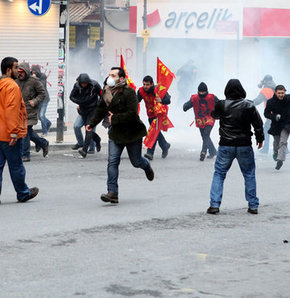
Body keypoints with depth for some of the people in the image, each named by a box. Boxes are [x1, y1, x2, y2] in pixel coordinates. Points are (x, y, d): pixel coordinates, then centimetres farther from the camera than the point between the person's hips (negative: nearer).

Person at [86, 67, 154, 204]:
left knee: (136, 161, 10)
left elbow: (132, 114, -25)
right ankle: (112, 193, -12)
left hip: (132, 133, -5)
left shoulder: (129, 93, -18)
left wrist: (114, 118, -22)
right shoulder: (106, 92, 3)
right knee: (112, 162, -9)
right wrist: (92, 123, 10)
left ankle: (147, 167, 48)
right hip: (115, 133, 5)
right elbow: (101, 110, 18)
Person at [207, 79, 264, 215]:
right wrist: (260, 139, 18)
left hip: (226, 146, -1)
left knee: (219, 174, 9)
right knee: (249, 175, 12)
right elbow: (258, 124, 3)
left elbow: (214, 115, 14)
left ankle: (214, 205, 0)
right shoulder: (249, 106, -5)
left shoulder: (221, 105, -8)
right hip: (244, 146, 1)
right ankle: (253, 206, 14)